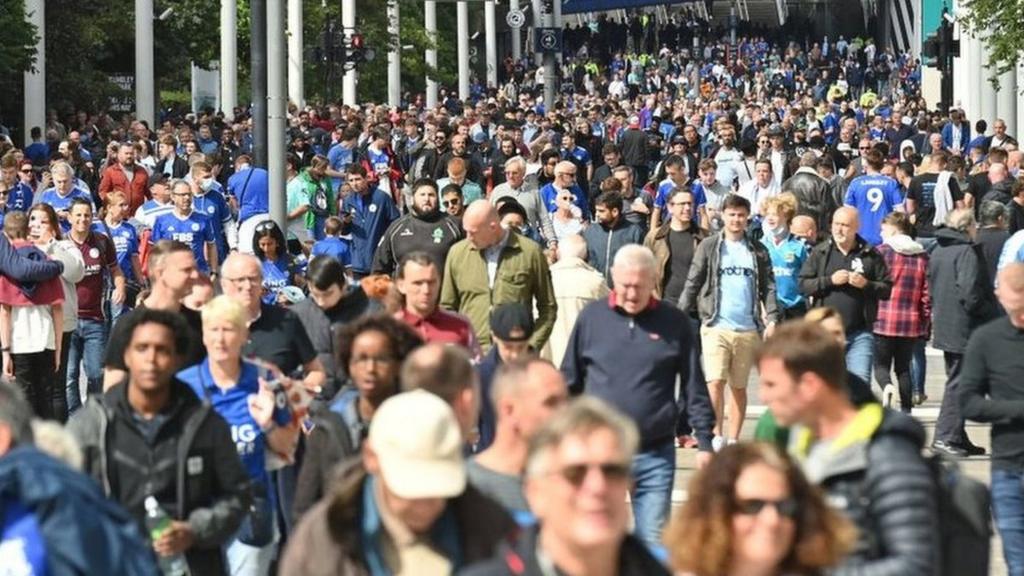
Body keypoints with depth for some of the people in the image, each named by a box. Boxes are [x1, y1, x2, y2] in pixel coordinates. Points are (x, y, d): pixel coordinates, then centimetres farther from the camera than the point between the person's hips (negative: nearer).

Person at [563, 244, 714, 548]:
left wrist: (705, 442, 1)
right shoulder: (592, 317, 2)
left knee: (653, 542, 3)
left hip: (656, 454, -1)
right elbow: (569, 381, 8)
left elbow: (695, 386, 4)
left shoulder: (674, 322, 0)